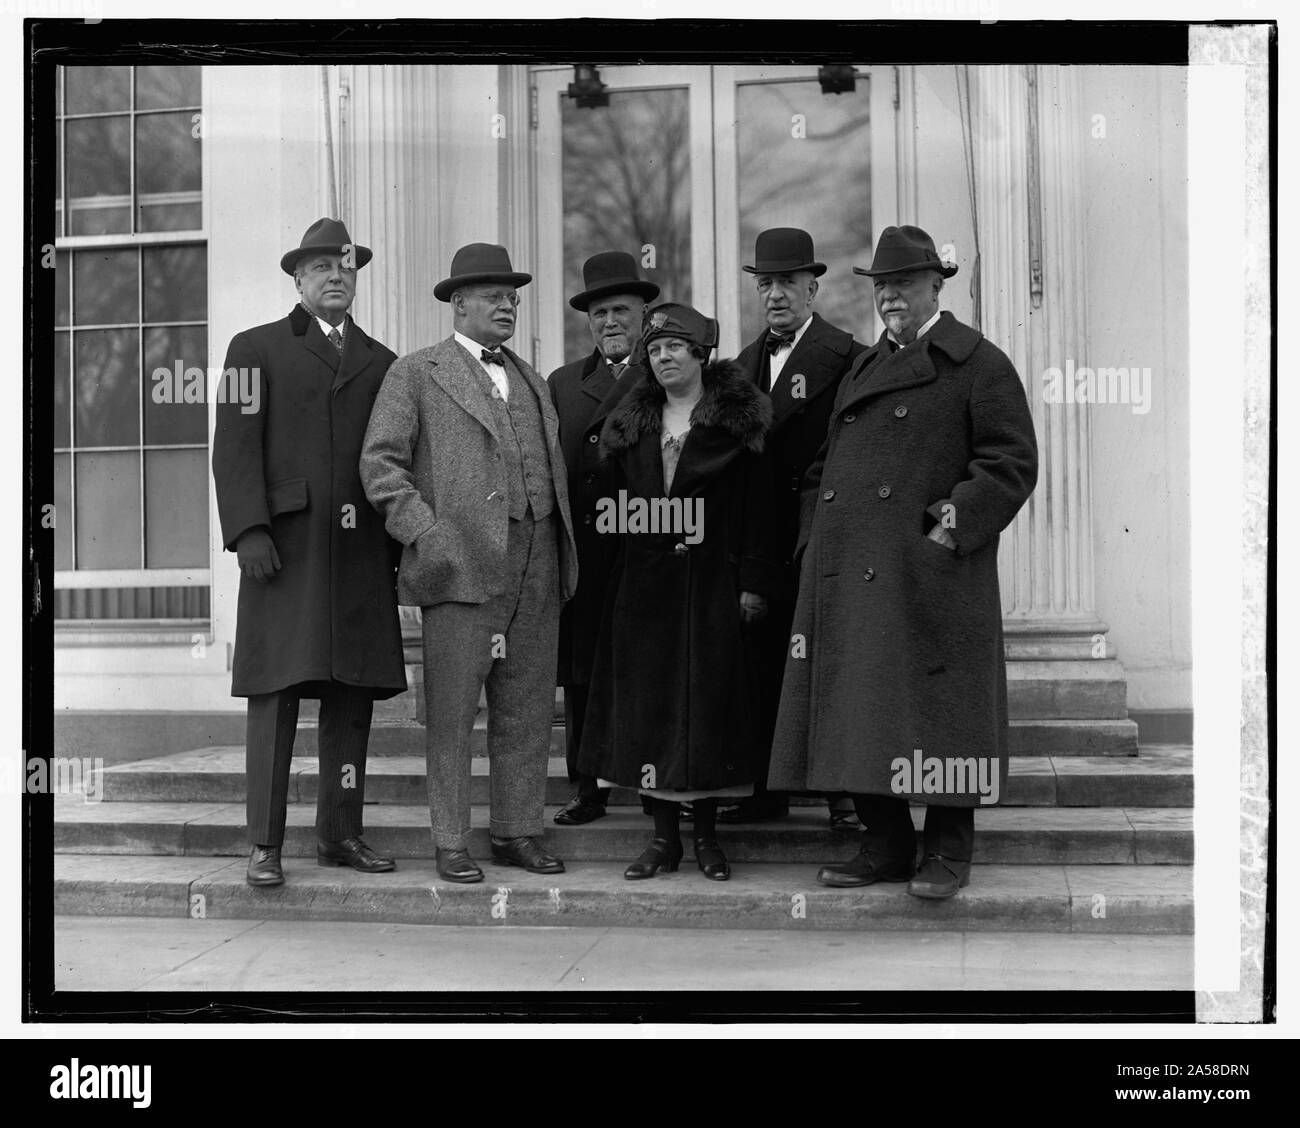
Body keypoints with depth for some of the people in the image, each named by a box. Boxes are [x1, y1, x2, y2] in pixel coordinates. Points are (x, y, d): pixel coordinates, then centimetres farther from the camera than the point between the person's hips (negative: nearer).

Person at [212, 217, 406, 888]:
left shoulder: (381, 363, 18)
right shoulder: (256, 349, 8)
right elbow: (235, 447, -1)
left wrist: (399, 544, 9)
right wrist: (249, 531, -12)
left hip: (361, 551, 4)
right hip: (284, 547, -4)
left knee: (352, 696, 5)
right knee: (276, 694, -5)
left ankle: (340, 835, 15)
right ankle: (264, 845, 0)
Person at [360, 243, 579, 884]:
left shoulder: (530, 381, 22)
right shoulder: (416, 374, 4)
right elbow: (380, 462, -2)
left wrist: (563, 549, 12)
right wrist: (424, 530, -13)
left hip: (537, 566, 5)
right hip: (462, 562, -5)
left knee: (527, 710, 7)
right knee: (452, 711, -1)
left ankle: (518, 833, 16)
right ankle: (451, 844, 6)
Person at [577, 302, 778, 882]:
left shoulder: (737, 420, 1)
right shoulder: (632, 424, 12)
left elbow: (757, 507, -3)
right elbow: (620, 503, 12)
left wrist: (754, 582, -9)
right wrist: (618, 571, 4)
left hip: (712, 586, -3)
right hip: (643, 587, 4)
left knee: (710, 703, 1)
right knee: (648, 706, 3)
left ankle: (706, 833, 12)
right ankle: (664, 836, 11)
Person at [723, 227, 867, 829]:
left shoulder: (845, 357, -7)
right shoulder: (747, 361, 15)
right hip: (762, 541, 6)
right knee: (762, 662, 9)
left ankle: (844, 792, 9)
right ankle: (764, 787, 17)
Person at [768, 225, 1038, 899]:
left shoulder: (979, 365, 1)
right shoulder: (861, 370, 21)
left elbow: (1012, 464, -6)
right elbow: (822, 467, 25)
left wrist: (954, 523, -15)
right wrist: (816, 539, 11)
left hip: (931, 577, -6)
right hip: (846, 579, 6)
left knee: (936, 711, -3)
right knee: (857, 715, 7)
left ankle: (948, 850, 9)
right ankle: (885, 845, 18)